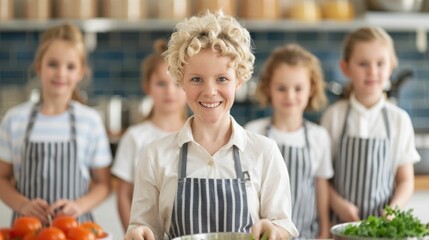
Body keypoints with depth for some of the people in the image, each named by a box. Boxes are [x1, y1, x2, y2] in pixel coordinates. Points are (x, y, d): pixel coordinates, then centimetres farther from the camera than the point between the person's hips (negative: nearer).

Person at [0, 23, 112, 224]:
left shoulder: (90, 120, -2)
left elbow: (102, 183, 3)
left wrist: (79, 206, -14)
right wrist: (23, 205, -11)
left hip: (75, 225, 0)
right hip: (27, 224, 1)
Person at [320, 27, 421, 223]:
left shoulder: (399, 119, 1)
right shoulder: (334, 116, -1)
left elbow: (406, 180, 4)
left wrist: (393, 210, -12)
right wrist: (338, 204, -14)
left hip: (383, 221, 1)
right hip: (343, 221, -1)